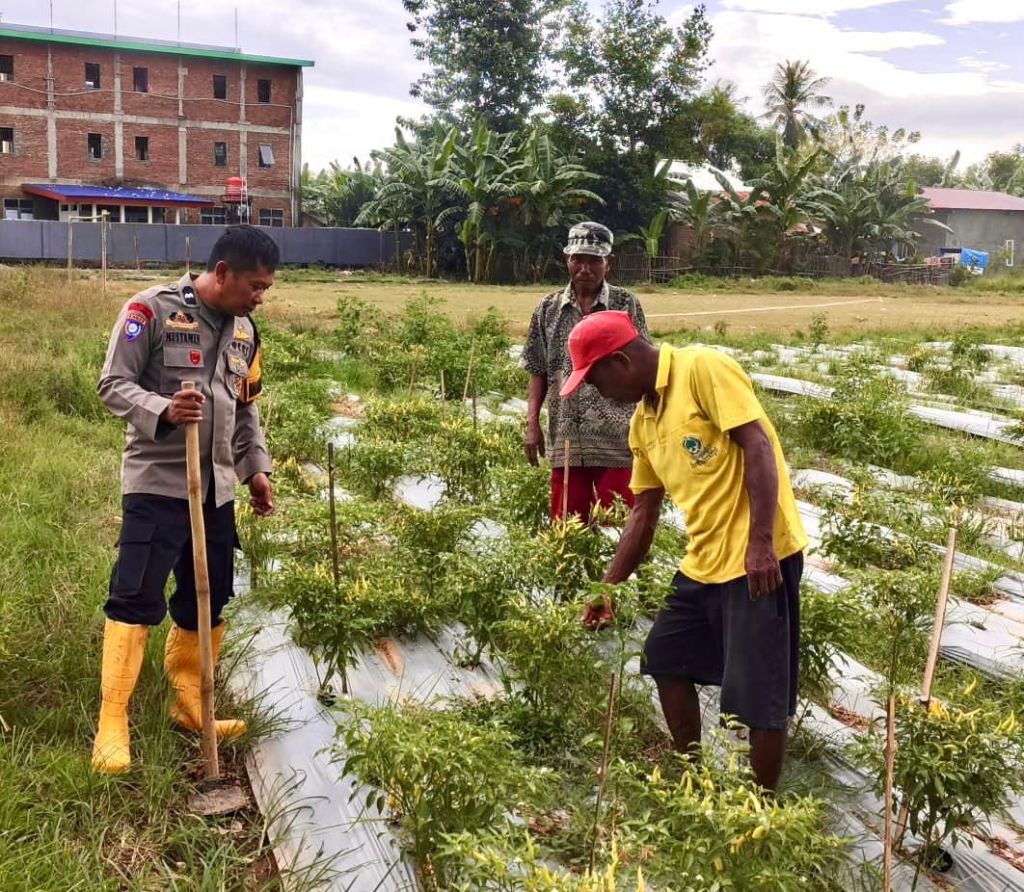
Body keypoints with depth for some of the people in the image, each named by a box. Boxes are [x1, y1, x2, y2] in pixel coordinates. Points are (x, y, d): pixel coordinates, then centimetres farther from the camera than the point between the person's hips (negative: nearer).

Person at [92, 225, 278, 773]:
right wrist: (163, 411, -29)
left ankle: (189, 704, 28)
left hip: (217, 487, 7)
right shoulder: (152, 310, -11)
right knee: (135, 599, -7)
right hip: (157, 482, -7)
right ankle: (112, 723, 1)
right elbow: (113, 385, -12)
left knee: (207, 600, 13)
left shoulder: (244, 331, 11)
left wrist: (256, 467, 14)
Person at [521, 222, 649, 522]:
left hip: (617, 439, -2)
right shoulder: (549, 308, 6)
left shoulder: (626, 304, 0)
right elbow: (538, 372, 10)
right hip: (566, 439, 2)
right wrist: (532, 424, 3)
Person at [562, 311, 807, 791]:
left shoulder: (703, 368, -11)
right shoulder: (643, 421, 13)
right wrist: (609, 587, 21)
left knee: (758, 696, -2)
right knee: (666, 661, 19)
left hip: (758, 557, -9)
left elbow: (758, 446, -18)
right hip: (703, 562, 9)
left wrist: (760, 542, -24)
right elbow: (644, 512, 19)